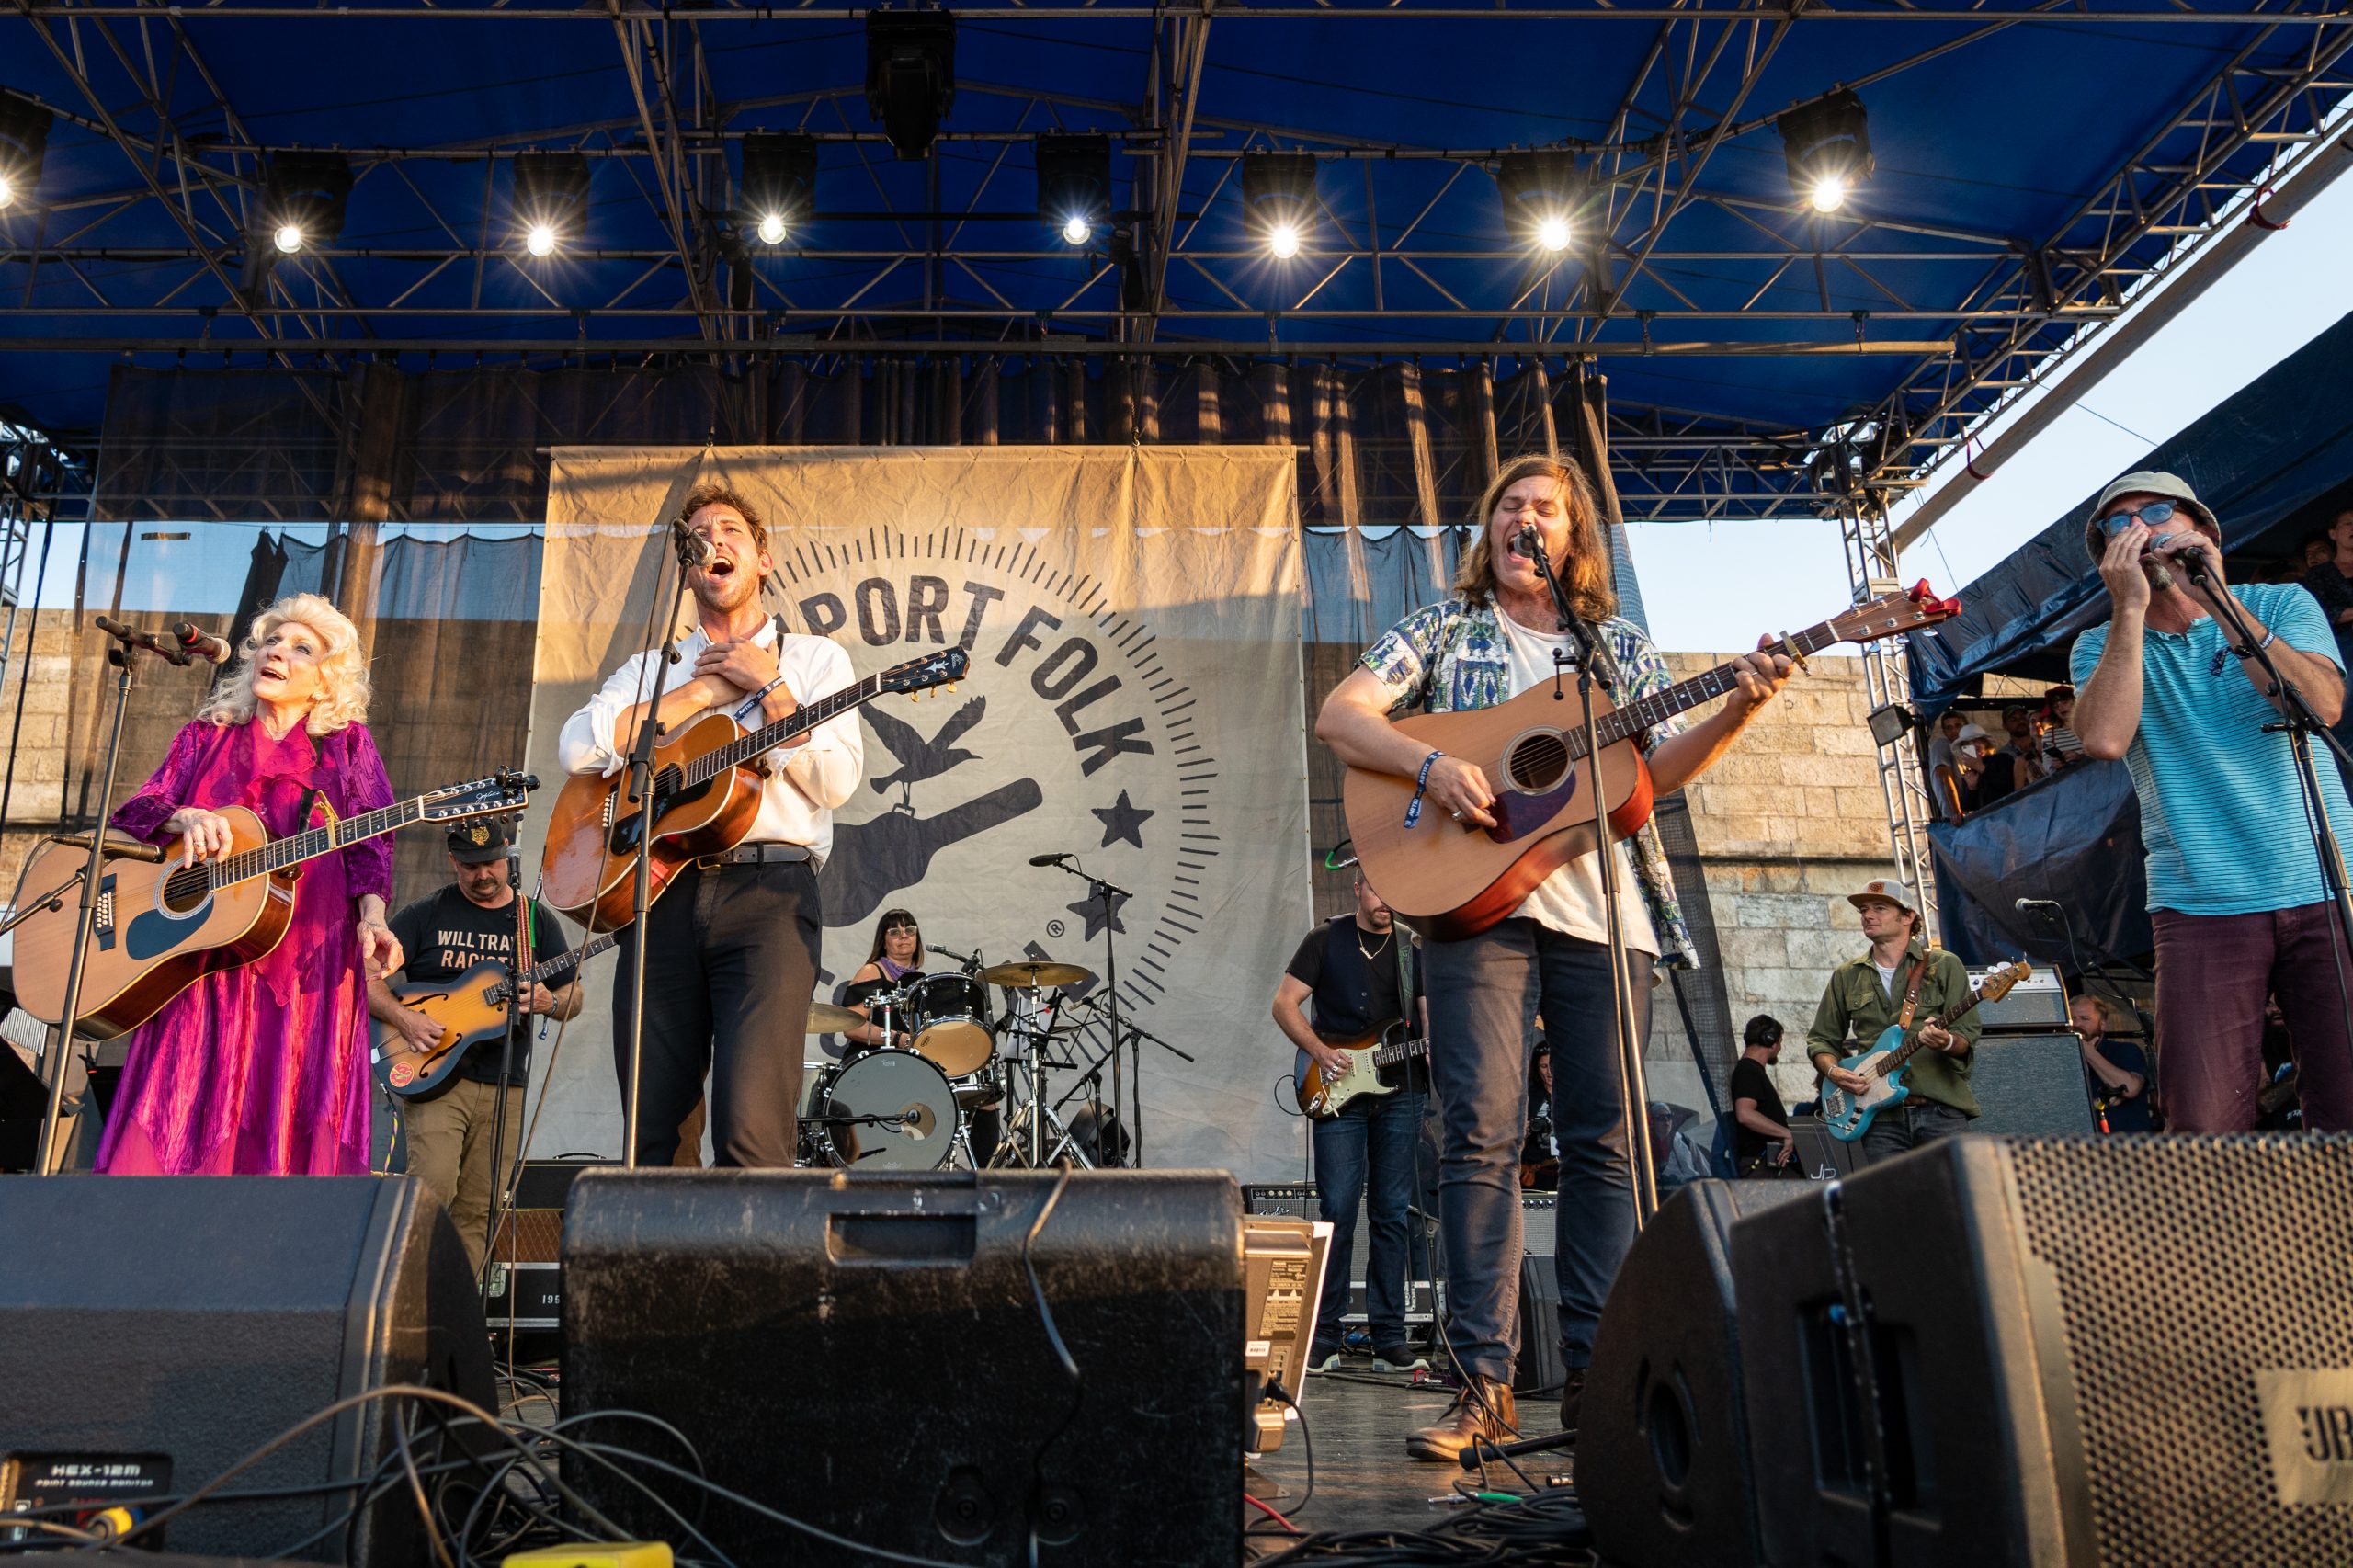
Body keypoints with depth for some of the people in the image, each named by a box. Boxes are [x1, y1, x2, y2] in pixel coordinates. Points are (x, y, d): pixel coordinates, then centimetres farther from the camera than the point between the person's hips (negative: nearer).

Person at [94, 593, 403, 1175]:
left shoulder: (347, 743, 12)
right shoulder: (208, 735, 18)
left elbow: (366, 843, 4)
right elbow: (137, 810, 10)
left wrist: (371, 919, -13)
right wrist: (186, 819, -13)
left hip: (307, 957, -2)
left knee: (290, 1122, -8)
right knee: (189, 1116, -7)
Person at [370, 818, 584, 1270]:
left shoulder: (536, 920, 12)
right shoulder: (424, 914, 6)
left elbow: (574, 997, 11)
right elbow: (370, 979, 3)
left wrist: (549, 1003, -12)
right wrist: (402, 1017, -15)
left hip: (503, 1087, 3)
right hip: (435, 1074, -2)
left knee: (477, 1212, 3)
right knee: (432, 1187, -20)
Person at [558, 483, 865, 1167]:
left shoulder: (813, 658, 15)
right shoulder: (653, 667, 22)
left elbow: (834, 781, 0)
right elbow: (577, 749, 2)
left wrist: (766, 685, -2)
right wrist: (702, 692, 2)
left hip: (768, 891, -3)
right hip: (660, 894, 3)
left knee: (751, 1130, -17)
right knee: (650, 1131, 1)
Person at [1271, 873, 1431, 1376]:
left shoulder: (1412, 950, 12)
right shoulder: (1326, 939, 4)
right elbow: (1284, 1004, 2)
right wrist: (1319, 1051, -12)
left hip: (1400, 1093, 3)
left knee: (1392, 1216, 4)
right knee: (1337, 1213, -5)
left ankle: (1389, 1341, 10)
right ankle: (1324, 1339, 5)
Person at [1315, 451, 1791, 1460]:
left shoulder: (1623, 649, 20)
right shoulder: (1443, 631, 14)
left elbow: (1663, 768, 11)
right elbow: (1338, 716, 3)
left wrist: (1739, 709, -6)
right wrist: (1431, 763, -13)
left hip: (1604, 909, 3)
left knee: (1603, 1140, 1)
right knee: (1482, 1134, -9)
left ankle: (1594, 1372, 9)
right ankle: (1484, 1380, -4)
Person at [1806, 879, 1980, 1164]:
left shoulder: (1945, 966, 7)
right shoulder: (1846, 977, 15)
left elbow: (1967, 1033, 0)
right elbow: (1821, 1038, 18)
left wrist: (1947, 1042, -22)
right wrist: (1833, 1071, -2)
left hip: (1942, 1109, -2)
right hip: (1881, 1117, 2)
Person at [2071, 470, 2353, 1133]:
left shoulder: (2280, 604, 9)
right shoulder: (2103, 648, 8)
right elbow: (2104, 738, -14)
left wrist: (2215, 595, -14)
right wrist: (2131, 608, -13)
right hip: (2202, 905, 0)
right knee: (2204, 1134, -8)